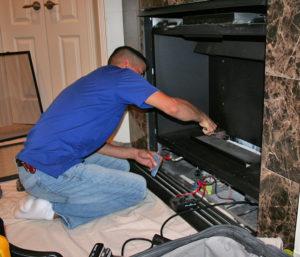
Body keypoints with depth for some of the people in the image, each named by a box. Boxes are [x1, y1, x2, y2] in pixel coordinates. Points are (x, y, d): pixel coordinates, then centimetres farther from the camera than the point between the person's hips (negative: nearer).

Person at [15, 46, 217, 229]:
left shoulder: (93, 80, 24)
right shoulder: (121, 75, -4)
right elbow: (172, 106, -12)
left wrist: (134, 153, 20)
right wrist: (203, 118, 8)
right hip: (50, 174, -10)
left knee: (121, 166, 20)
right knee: (137, 188, -2)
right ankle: (54, 209, -4)